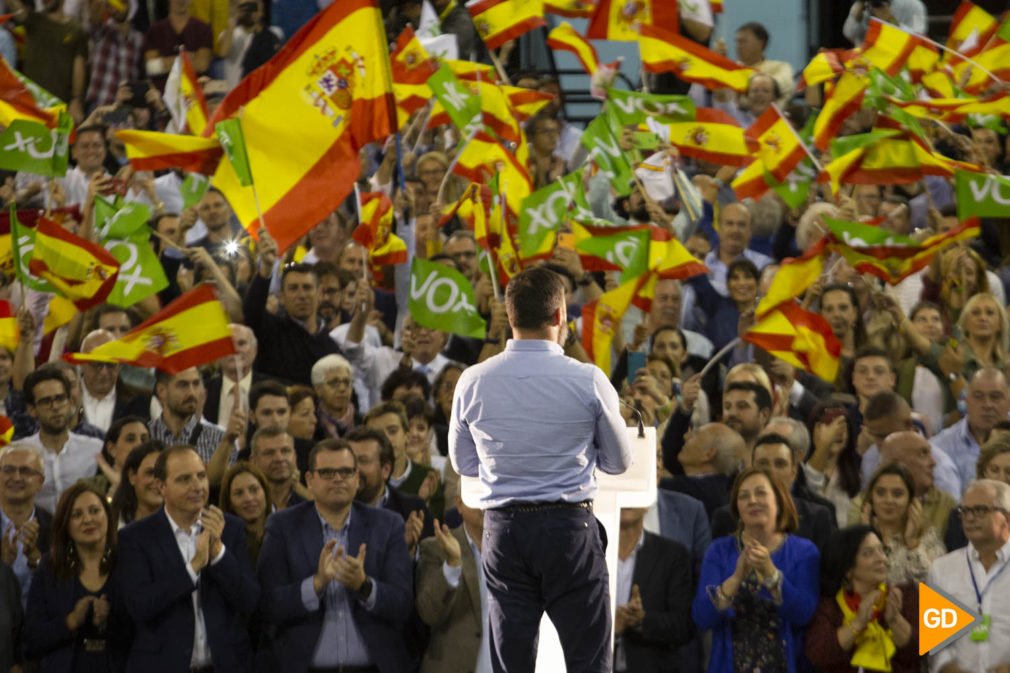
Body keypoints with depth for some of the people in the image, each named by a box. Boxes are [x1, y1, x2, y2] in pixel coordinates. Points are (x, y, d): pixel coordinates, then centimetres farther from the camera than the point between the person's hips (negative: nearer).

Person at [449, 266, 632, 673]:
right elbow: (619, 462, 4)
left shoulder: (473, 382, -2)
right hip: (569, 525, -3)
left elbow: (463, 463, 11)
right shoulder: (588, 381, -8)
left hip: (503, 530, 3)